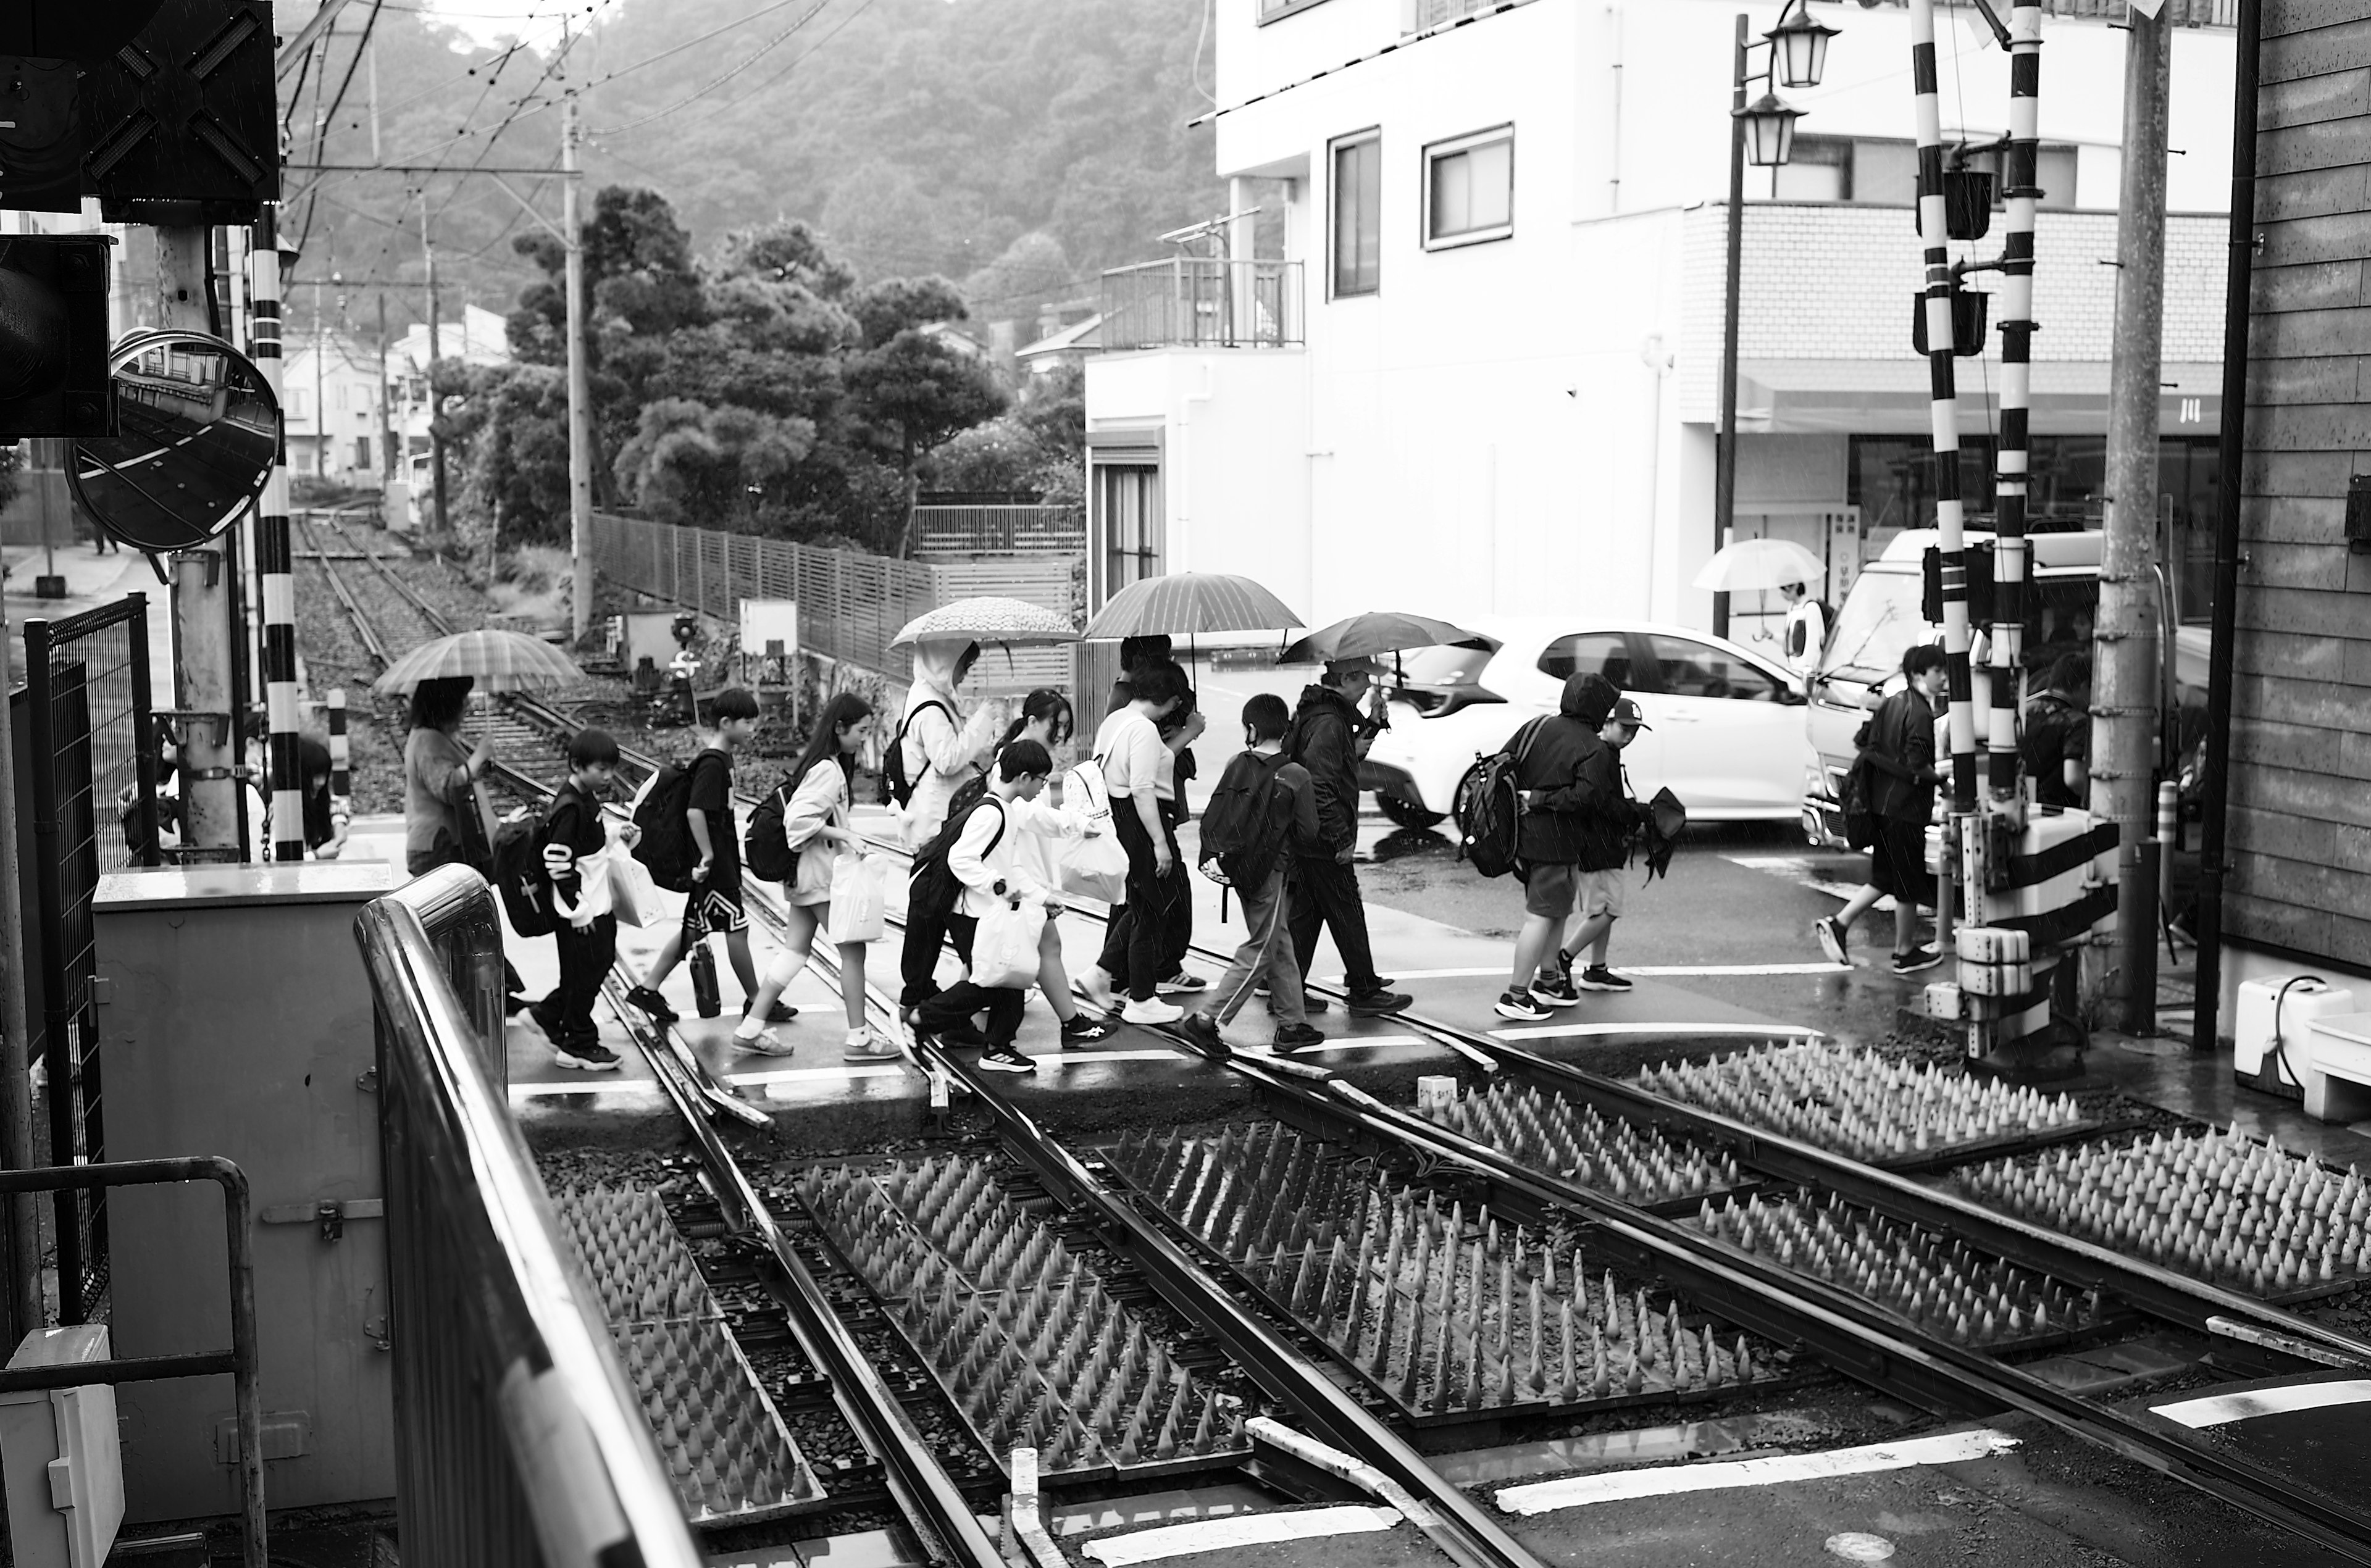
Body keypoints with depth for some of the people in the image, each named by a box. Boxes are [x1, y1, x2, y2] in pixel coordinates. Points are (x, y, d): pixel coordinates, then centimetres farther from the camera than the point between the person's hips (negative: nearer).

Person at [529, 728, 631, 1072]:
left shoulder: (588, 799, 8)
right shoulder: (569, 808, -22)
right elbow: (557, 863, -23)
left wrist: (618, 834, 7)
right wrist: (579, 910, -20)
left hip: (598, 907, 10)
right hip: (580, 914, -10)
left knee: (601, 964, 18)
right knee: (584, 975, 2)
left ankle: (548, 1016, 31)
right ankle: (578, 1046, 15)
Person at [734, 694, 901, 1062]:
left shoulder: (820, 764, 13)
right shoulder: (828, 770, -17)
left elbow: (797, 811, 17)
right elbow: (798, 819, -24)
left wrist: (844, 838, 11)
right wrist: (844, 835, -22)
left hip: (806, 875, 10)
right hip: (822, 875, -10)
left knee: (795, 950, 11)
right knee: (853, 951, -2)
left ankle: (751, 1028, 11)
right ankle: (858, 1038, 2)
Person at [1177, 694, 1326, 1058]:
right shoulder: (1296, 775, -13)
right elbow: (1309, 831, -9)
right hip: (1270, 871, -6)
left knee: (1280, 946, 17)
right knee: (1257, 953, 2)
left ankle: (1292, 1024, 23)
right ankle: (1207, 1021, -3)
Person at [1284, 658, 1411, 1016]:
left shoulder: (1314, 711, 11)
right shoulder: (1328, 723, -21)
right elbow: (1319, 789, -26)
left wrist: (1355, 748, 14)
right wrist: (1342, 841, -21)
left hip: (1303, 839, 10)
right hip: (1324, 843, -10)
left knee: (1304, 914, 14)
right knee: (1347, 916, 2)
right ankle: (1365, 993, 13)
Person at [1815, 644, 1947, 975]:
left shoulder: (1891, 703, 9)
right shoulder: (1921, 714, -17)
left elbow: (1861, 742, 12)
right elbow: (1918, 765, -25)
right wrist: (1940, 777, -9)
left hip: (1881, 802, 9)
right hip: (1905, 807, -9)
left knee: (1885, 878, 18)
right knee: (1909, 884, 4)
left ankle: (1838, 923, 9)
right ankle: (1905, 953, 14)